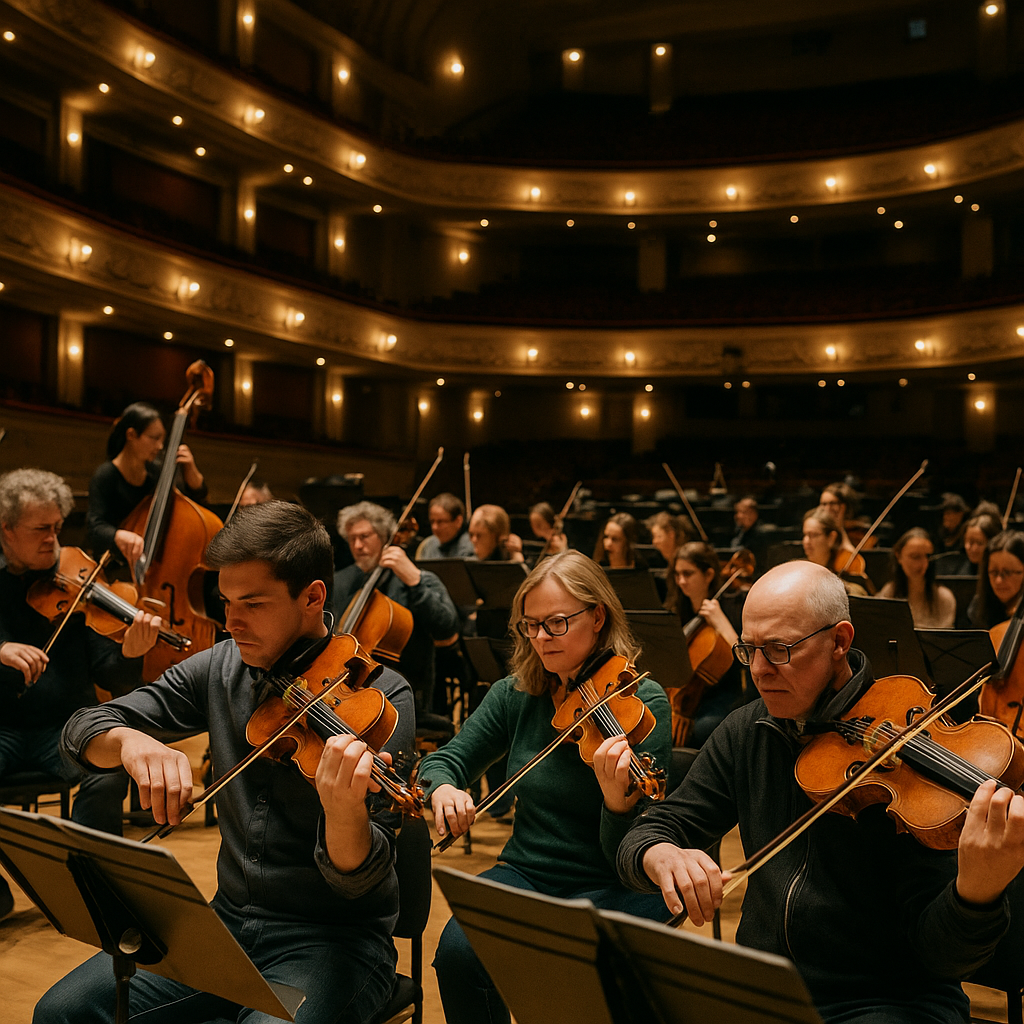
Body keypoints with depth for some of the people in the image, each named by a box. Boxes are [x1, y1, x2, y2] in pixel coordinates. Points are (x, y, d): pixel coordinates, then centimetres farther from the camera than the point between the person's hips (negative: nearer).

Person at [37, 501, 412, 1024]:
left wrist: (344, 811, -42)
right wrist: (130, 741, -23)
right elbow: (84, 730, 1)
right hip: (230, 921, 5)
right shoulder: (220, 667, 2)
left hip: (336, 937, -5)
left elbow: (357, 880, -19)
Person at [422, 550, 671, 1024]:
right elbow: (446, 759, 9)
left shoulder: (642, 703, -11)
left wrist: (618, 799, -38)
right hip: (527, 873, 4)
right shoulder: (515, 695, 1)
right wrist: (442, 787, -16)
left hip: (611, 887, -3)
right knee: (458, 949, -24)